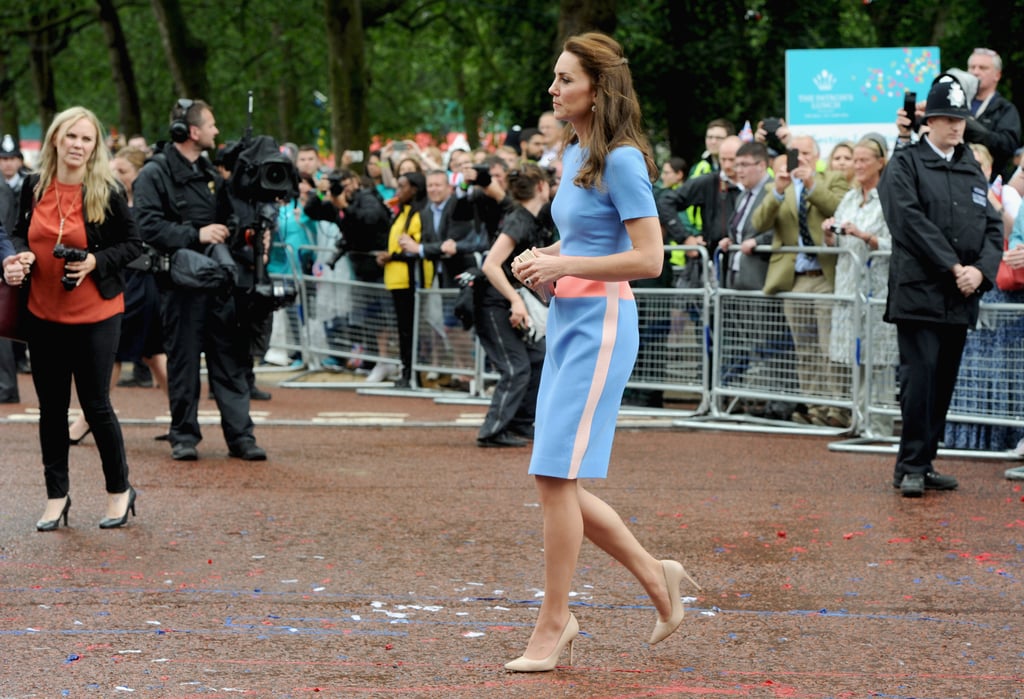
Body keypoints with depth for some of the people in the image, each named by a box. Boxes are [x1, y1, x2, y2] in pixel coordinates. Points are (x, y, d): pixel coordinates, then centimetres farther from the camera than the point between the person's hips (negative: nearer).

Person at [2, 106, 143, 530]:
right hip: (44, 314, 4)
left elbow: (133, 244, -3)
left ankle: (120, 491, 17)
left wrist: (96, 261, -18)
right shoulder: (34, 187, 3)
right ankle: (56, 496, 20)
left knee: (96, 405, 0)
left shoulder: (107, 192, -8)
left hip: (94, 315, -4)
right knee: (51, 407, 9)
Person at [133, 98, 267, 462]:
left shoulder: (210, 172, 18)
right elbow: (148, 226, -17)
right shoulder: (155, 173, -6)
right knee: (183, 361, 1)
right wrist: (196, 235, -19)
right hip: (181, 283, -6)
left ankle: (240, 435, 6)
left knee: (231, 359, 4)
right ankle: (184, 436, 10)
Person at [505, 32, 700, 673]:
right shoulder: (574, 155, 14)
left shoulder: (621, 161, -13)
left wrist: (564, 267, -18)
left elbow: (648, 259, -18)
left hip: (601, 324, -9)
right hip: (568, 320, 9)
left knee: (556, 475, -9)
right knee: (559, 483, 9)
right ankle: (656, 575, 23)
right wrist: (545, 258, 8)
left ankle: (554, 625, 0)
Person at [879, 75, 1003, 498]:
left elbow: (992, 228, 12)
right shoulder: (905, 165, 0)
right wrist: (953, 266, -16)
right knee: (920, 378, -11)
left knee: (944, 381, 7)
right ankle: (910, 467, -6)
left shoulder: (973, 171, 17)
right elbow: (911, 221, -12)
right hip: (919, 292, -6)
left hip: (961, 298, 6)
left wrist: (981, 270, -7)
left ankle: (924, 463, 14)